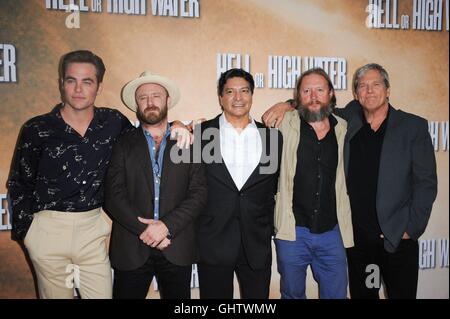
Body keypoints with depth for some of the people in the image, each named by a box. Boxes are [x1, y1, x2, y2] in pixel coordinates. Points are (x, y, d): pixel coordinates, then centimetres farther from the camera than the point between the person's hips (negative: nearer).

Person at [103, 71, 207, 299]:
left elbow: (199, 193, -2)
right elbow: (113, 196, -4)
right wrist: (145, 230, -14)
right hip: (131, 249, 0)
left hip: (177, 250, 1)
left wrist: (166, 225, -14)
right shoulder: (123, 145, 4)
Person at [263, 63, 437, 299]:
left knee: (402, 294, 10)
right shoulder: (348, 121, 3)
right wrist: (287, 105, -2)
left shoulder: (414, 127, -2)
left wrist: (412, 228, -7)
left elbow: (426, 182, -2)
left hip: (398, 236, -1)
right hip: (356, 235, 2)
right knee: (361, 293, 14)